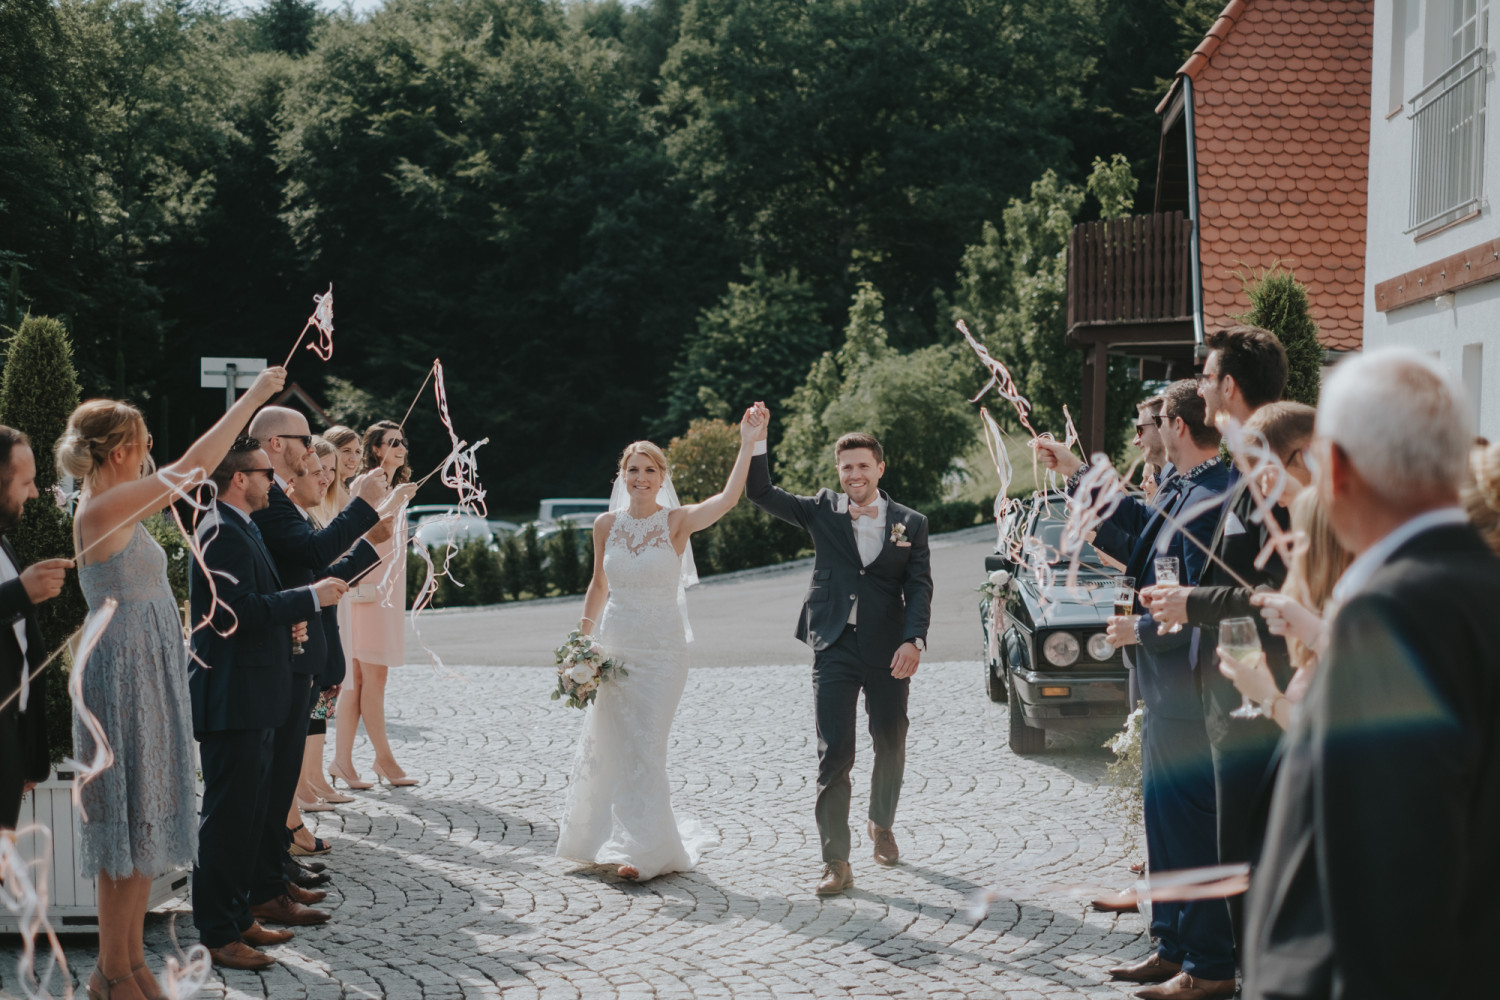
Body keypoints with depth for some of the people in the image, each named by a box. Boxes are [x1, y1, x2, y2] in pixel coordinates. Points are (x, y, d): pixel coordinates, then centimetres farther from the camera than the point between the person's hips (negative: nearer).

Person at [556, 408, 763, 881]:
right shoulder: (607, 524, 3)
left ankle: (641, 847, 4)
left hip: (661, 650, -3)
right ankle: (600, 833, 28)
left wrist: (748, 441, -29)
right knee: (605, 743, 8)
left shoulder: (677, 522, -7)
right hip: (613, 647, 3)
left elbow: (729, 497, -23)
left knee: (645, 748, -4)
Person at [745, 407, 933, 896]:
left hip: (888, 650, 1)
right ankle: (836, 863, -5)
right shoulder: (822, 512, 5)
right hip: (835, 648, -1)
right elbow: (761, 494, 1)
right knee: (834, 754, -6)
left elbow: (919, 587, -3)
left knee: (891, 745, 16)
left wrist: (913, 640, -17)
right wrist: (758, 440, -11)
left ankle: (882, 824, 43)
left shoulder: (910, 523, 4)